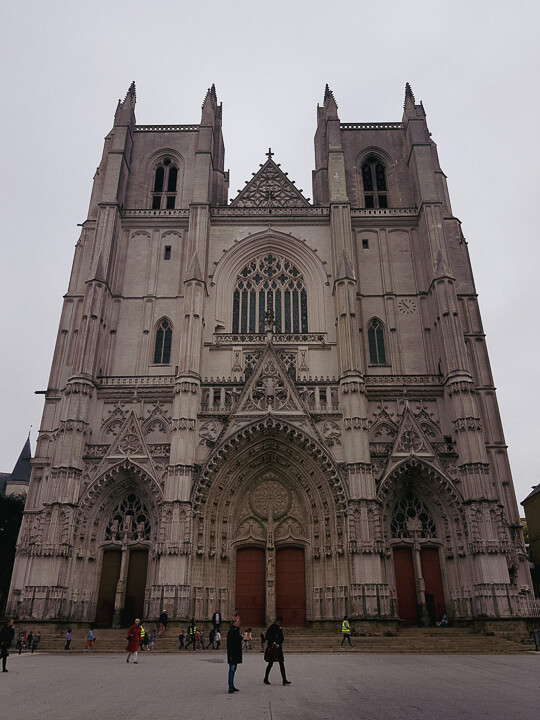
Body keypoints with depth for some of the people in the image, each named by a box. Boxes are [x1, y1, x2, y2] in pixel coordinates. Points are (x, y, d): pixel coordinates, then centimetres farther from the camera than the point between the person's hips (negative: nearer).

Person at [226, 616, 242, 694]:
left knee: (233, 669, 14)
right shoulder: (231, 631, -16)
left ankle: (232, 686, 22)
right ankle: (230, 687, -10)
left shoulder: (237, 630, 13)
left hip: (237, 654, 9)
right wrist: (230, 655, -21)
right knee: (232, 669, -10)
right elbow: (229, 644, -19)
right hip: (232, 654, -9)